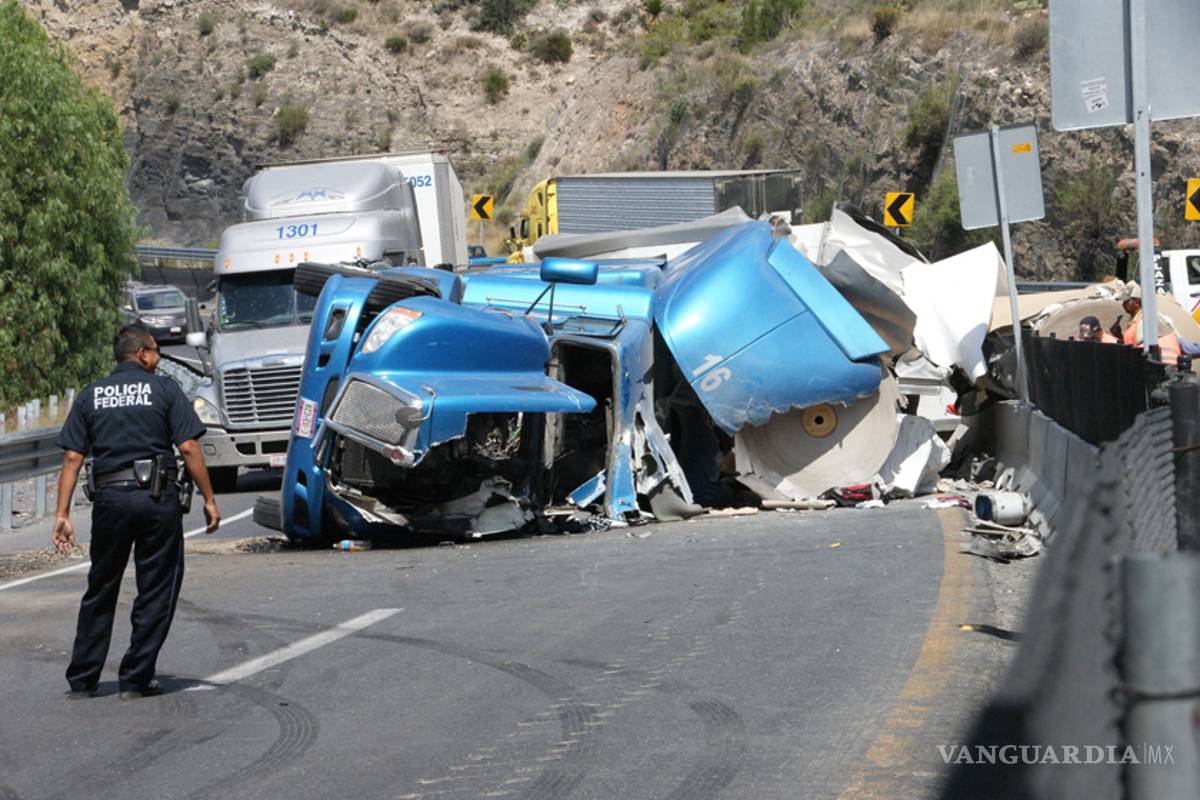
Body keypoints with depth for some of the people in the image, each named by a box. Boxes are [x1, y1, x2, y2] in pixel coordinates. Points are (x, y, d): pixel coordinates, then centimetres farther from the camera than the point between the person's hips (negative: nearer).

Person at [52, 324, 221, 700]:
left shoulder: (90, 396, 11)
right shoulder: (164, 390, 2)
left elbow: (72, 457, 4)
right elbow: (188, 448, -6)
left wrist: (62, 513, 3)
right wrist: (209, 499, -1)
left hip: (109, 498, 3)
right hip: (158, 498, -3)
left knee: (100, 591, 14)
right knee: (156, 591, 7)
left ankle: (82, 679, 16)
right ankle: (135, 679, 6)